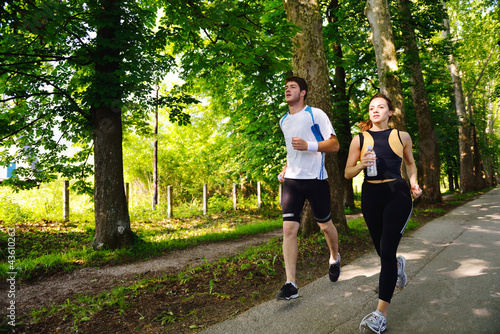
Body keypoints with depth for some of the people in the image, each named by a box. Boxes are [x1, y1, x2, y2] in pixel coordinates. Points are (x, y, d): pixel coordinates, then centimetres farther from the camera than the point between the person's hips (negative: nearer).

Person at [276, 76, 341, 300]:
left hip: (315, 179, -4)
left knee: (325, 225, 11)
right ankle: (290, 284, -6)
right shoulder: (283, 121, 16)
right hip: (292, 180, 4)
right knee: (289, 228, -8)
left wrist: (308, 145, -22)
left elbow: (334, 145, -8)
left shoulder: (315, 114, -4)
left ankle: (335, 258, 42)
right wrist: (286, 168, 13)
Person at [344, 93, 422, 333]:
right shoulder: (359, 139, 5)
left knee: (387, 250, -14)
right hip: (371, 196, 2)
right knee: (381, 250, 14)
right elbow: (348, 173, 6)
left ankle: (381, 313, -10)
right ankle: (398, 265, 53)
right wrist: (361, 165, -14)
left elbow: (410, 162, 23)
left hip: (397, 194, -2)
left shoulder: (402, 137, 8)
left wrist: (413, 183, 6)